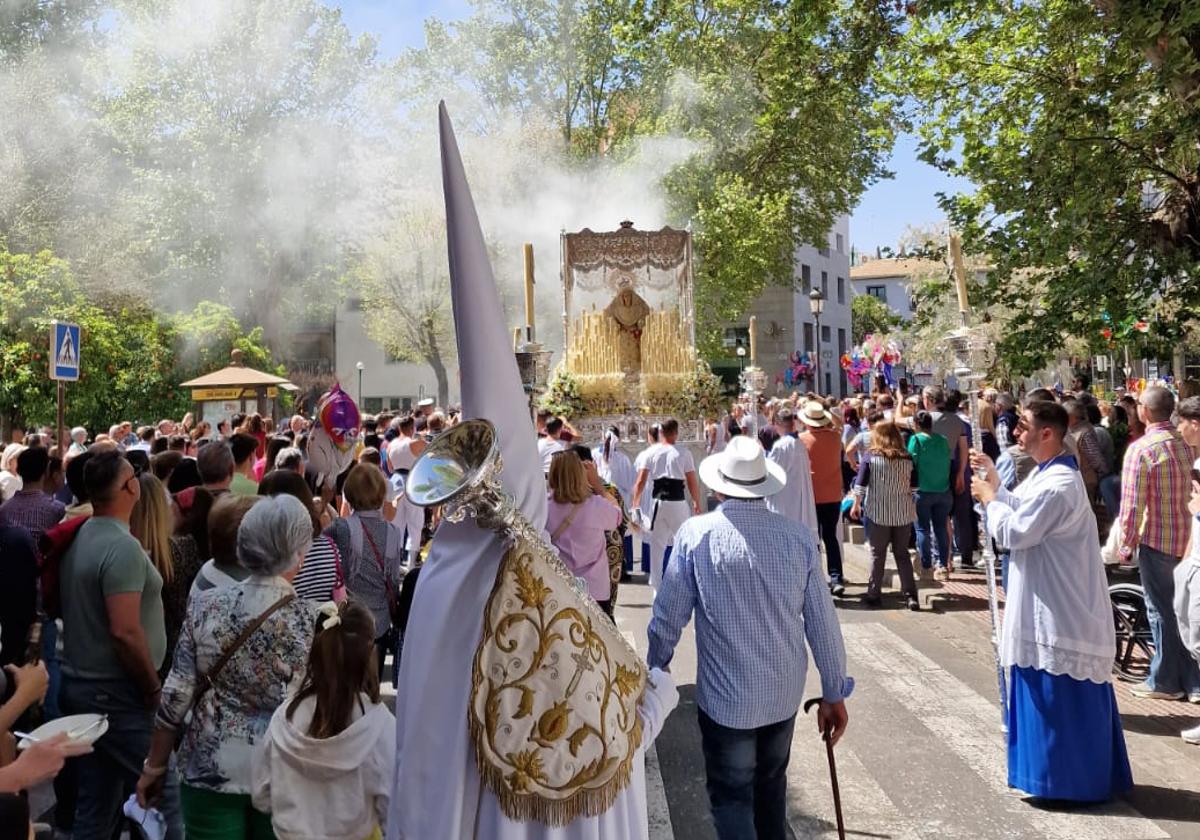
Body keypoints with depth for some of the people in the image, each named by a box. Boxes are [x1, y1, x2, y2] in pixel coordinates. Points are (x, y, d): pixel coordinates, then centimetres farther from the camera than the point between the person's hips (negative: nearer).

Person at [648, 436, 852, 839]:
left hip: (725, 697, -3)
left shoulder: (695, 534, -15)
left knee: (732, 795, 12)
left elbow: (668, 616, -9)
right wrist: (834, 692, 8)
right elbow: (822, 621, -4)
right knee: (772, 784, 25)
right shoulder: (798, 536, -9)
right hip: (784, 693, 3)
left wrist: (655, 670, 9)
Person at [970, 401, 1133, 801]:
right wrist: (996, 484, 8)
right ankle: (1082, 774, 32)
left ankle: (1066, 780, 11)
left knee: (1058, 696, 0)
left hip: (1058, 608, -11)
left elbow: (1013, 532, -22)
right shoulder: (1047, 473, 9)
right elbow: (1022, 513, 16)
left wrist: (989, 498, -8)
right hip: (1053, 603, 11)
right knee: (1066, 697, 19)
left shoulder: (1058, 485, -25)